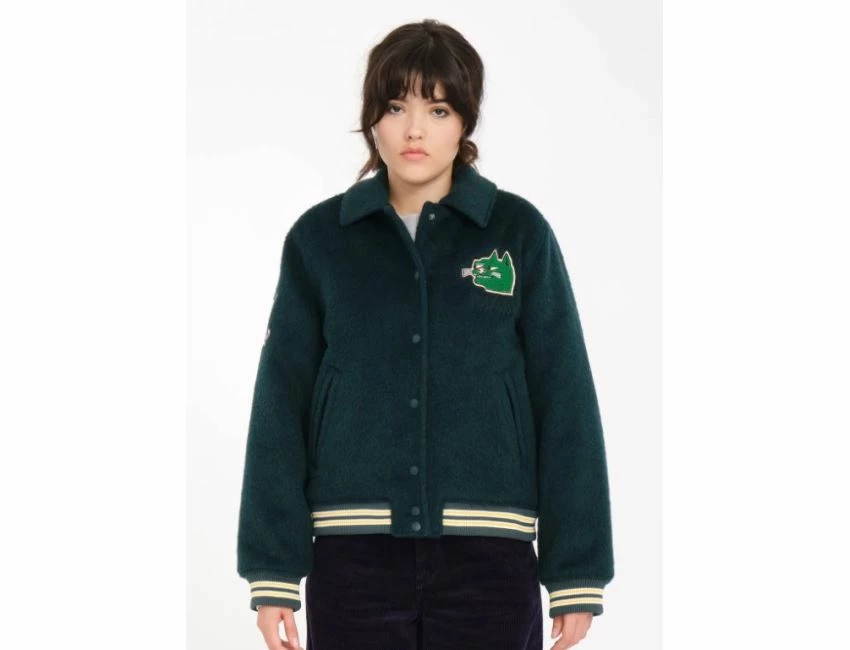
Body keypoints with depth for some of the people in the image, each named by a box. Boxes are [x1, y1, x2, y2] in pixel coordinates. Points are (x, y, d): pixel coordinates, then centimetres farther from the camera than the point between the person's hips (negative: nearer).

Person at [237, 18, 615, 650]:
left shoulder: (519, 233, 2)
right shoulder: (320, 238, 4)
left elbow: (565, 403, 1)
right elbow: (280, 407, 4)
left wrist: (577, 573, -2)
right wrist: (272, 570, -1)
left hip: (488, 556, -1)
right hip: (354, 556, 1)